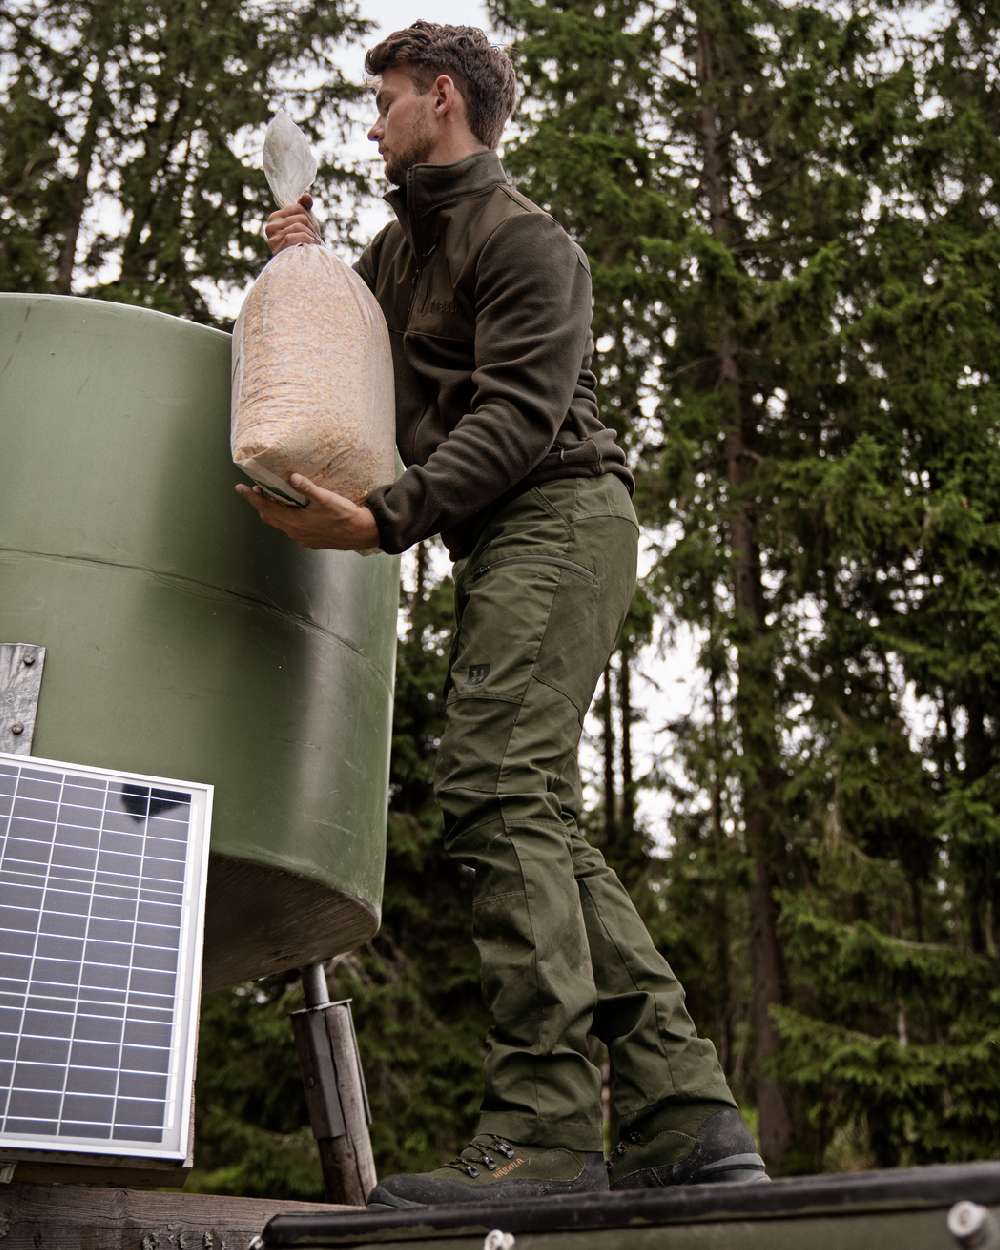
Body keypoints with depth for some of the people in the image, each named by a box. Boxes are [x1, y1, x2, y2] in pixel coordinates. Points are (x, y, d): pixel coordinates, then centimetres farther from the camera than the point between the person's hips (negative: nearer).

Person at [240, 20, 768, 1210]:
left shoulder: (522, 239, -2)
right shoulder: (400, 243, 26)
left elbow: (520, 411, -15)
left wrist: (386, 518, -27)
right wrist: (300, 267, 17)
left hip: (557, 514, -9)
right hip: (502, 543, 9)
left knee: (494, 784, -22)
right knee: (535, 818, 1)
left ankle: (543, 1128, -24)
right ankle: (683, 1114, -1)